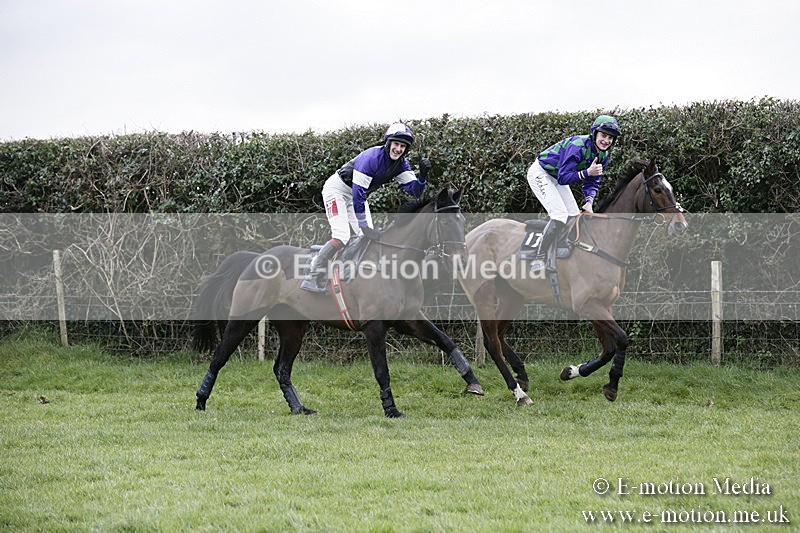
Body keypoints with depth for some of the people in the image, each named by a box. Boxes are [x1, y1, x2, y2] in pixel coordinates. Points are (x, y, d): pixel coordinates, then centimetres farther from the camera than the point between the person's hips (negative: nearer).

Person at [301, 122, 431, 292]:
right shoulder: (372, 157, -31)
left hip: (358, 195, 8)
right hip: (337, 189, -8)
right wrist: (363, 226, -31)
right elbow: (358, 193, -32)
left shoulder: (401, 165, -8)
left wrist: (423, 174, -32)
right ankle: (313, 279, -19)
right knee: (341, 237, -22)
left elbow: (415, 191, -12)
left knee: (368, 238, -3)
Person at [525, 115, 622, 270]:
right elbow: (564, 177, -32)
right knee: (560, 214, -22)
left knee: (575, 216, 6)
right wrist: (587, 172, -43)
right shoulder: (578, 146, -32)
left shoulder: (603, 156, -5)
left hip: (557, 178, 9)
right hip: (540, 174, -9)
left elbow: (592, 183, -1)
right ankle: (538, 259, -17)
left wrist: (589, 201, -19)